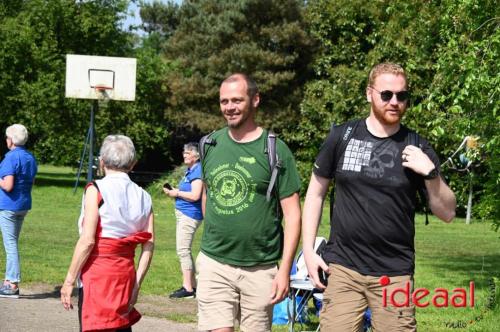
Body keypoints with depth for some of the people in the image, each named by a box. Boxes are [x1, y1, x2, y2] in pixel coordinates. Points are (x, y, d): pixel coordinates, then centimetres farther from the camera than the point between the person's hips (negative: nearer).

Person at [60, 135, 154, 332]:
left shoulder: (96, 190, -6)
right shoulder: (143, 197, 9)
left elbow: (87, 241, -13)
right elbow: (149, 245, 4)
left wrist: (69, 280, -7)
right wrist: (136, 285, 9)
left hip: (97, 277, -6)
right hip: (126, 274, 6)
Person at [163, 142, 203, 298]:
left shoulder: (197, 171, -15)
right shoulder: (190, 171, 16)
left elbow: (195, 195, -23)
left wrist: (177, 193, -11)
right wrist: (173, 191, 10)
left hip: (189, 215, -11)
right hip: (184, 214, 11)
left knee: (183, 250, -11)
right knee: (185, 250, 15)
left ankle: (187, 288, -10)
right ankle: (192, 285, 21)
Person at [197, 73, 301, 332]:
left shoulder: (275, 150, -5)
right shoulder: (210, 144, 6)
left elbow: (292, 214, -6)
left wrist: (285, 269, -12)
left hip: (261, 269, -2)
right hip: (214, 264, 2)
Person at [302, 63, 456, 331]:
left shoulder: (417, 149, 2)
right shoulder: (341, 137, 3)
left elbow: (447, 213, 4)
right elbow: (315, 193, 11)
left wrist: (430, 173, -12)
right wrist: (308, 250, 3)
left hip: (394, 274, 0)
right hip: (342, 269, 0)